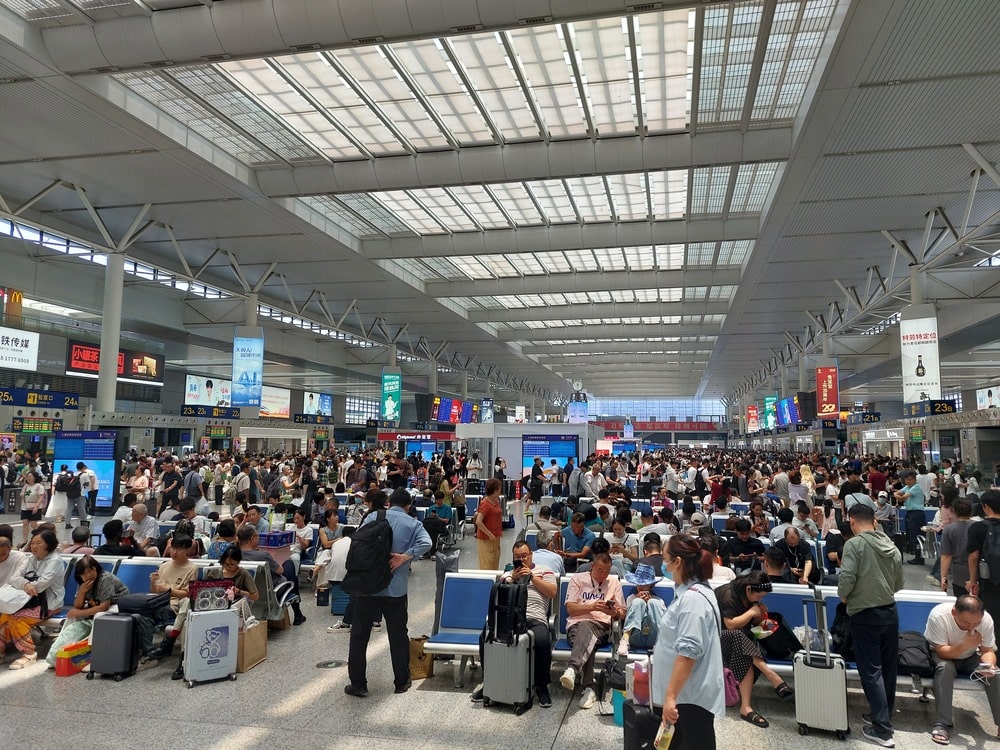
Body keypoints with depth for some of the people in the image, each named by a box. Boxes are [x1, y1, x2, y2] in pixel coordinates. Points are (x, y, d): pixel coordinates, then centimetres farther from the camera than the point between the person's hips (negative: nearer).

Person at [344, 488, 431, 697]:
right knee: (398, 634, 14)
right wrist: (403, 557, -15)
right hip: (395, 589, 0)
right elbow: (425, 543, -18)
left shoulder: (373, 517, 3)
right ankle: (402, 682, 23)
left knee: (359, 635, 10)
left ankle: (358, 684, 14)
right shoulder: (413, 524, 1)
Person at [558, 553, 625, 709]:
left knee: (586, 627, -39)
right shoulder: (578, 579, 13)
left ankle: (572, 669, -59)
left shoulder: (614, 582, 18)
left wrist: (614, 612, -10)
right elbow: (570, 608, 3)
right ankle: (588, 687, -43)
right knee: (587, 638, -39)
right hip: (576, 624, 0)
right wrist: (592, 607, -13)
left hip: (602, 626, 0)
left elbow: (622, 614, 15)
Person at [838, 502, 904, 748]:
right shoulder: (891, 546, 4)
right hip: (890, 612, 6)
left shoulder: (855, 543, -14)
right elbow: (898, 584, 10)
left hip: (865, 615, -6)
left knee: (871, 671, 0)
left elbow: (847, 578, -21)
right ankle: (886, 718, 30)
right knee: (888, 668, 16)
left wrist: (843, 596, -2)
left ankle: (882, 729, 2)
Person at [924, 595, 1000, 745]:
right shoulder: (939, 615, -33)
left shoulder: (986, 619, -23)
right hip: (941, 655, -4)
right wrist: (967, 644, -43)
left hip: (969, 658, 4)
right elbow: (942, 652, -29)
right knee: (945, 668, -34)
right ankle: (941, 724, -30)